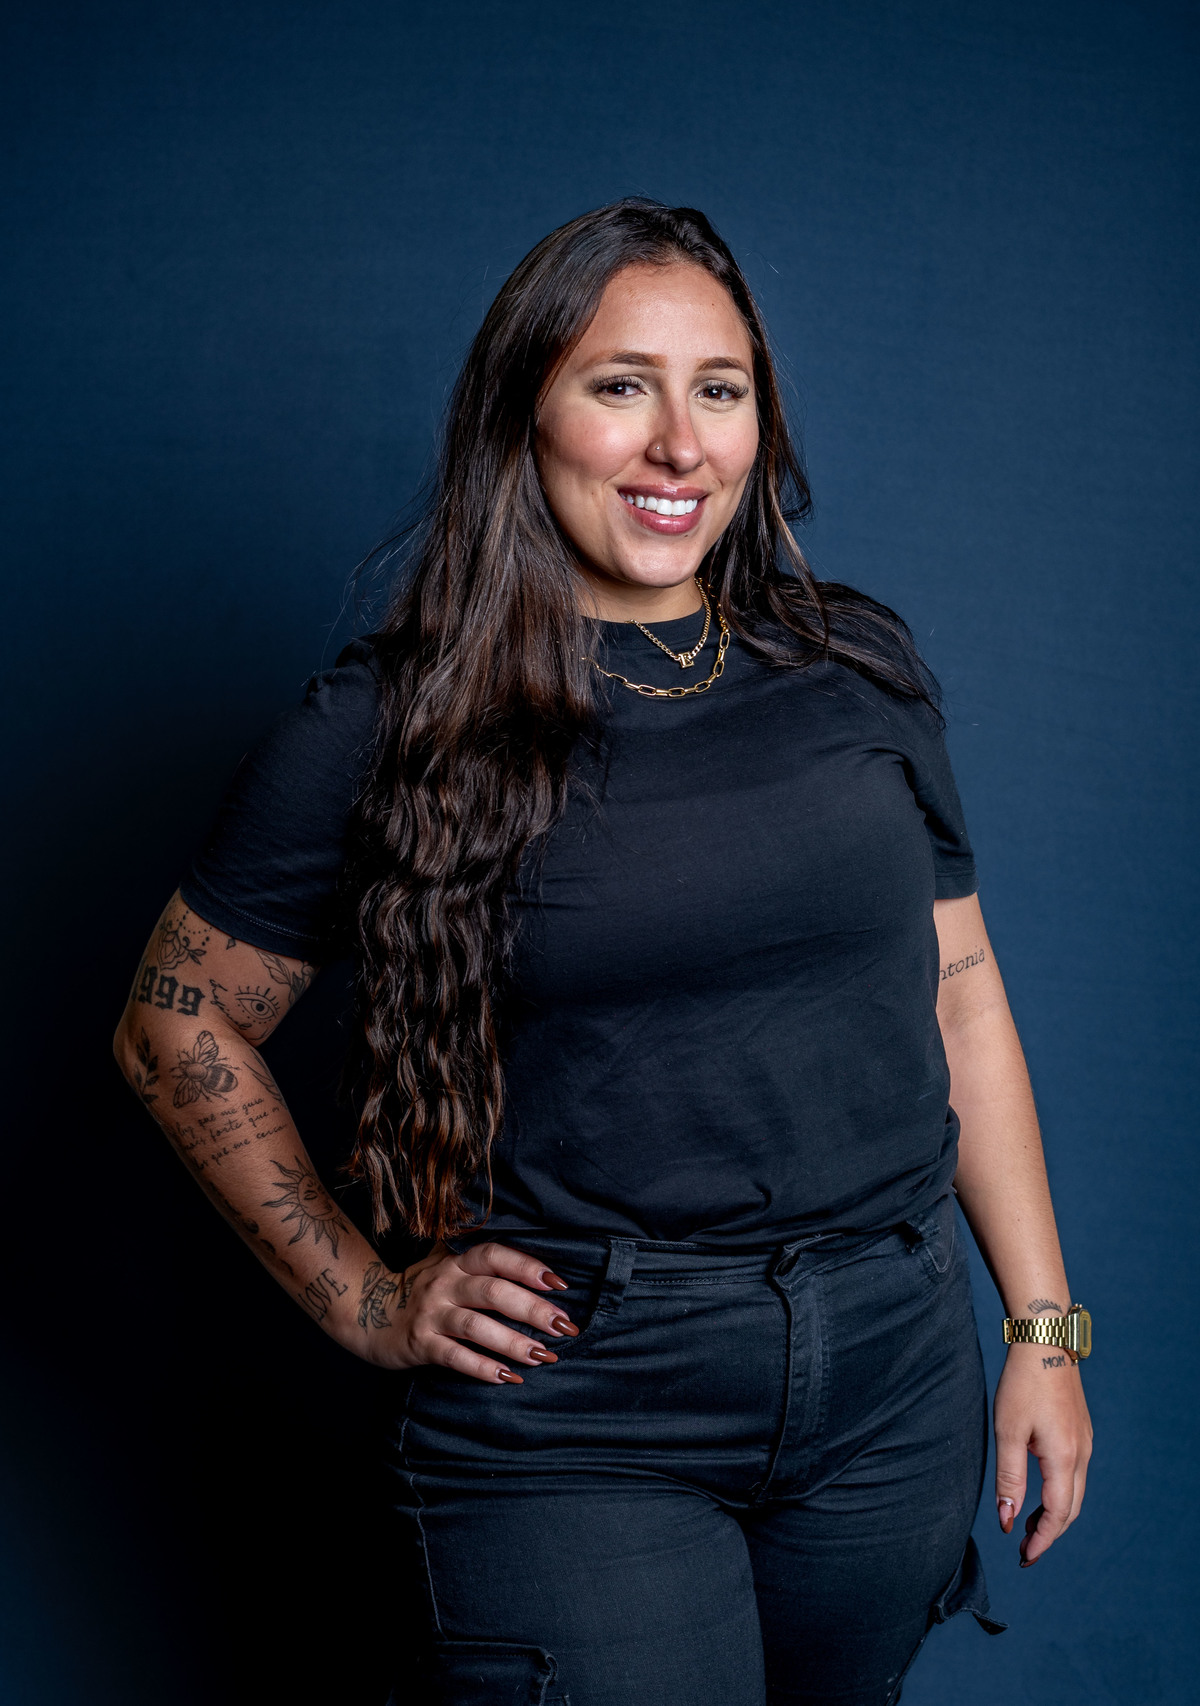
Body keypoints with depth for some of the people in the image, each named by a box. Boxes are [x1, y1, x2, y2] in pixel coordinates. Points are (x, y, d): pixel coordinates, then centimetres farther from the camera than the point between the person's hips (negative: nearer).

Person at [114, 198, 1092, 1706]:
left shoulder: (857, 665, 5)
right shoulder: (392, 721, -6)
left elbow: (960, 999, 9)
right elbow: (176, 1029, 2)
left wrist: (1045, 1329, 8)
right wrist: (366, 1301, -1)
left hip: (893, 1379, 4)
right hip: (572, 1410, -3)